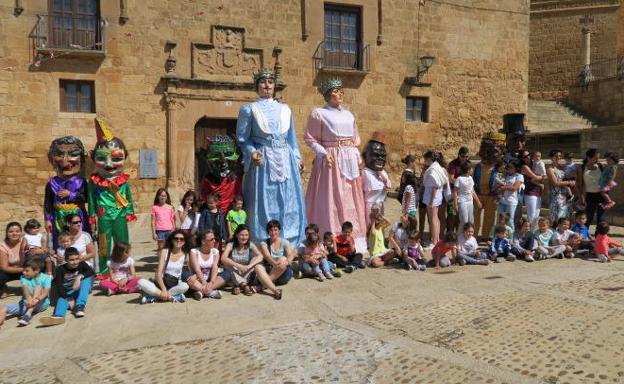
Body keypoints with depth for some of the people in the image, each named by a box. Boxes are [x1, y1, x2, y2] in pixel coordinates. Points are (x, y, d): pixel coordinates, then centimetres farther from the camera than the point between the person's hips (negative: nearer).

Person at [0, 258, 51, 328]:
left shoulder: (46, 278, -6)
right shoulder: (24, 278, 1)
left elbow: (46, 292, -20)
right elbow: (25, 288, -19)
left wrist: (37, 299, -43)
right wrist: (28, 298, -42)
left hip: (41, 304, -4)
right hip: (26, 303, 4)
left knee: (38, 287, -28)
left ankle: (28, 314, -38)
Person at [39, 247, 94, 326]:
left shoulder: (82, 264, -7)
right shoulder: (60, 269, -8)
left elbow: (92, 272, -24)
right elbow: (58, 286, -17)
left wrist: (79, 277, -40)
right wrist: (68, 299, -29)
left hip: (81, 292, 0)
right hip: (66, 294, 1)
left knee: (87, 278, -26)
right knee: (62, 299, -30)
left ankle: (80, 306, -37)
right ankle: (58, 316, -62)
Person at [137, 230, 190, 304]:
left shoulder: (185, 255, 1)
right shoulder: (164, 251, -2)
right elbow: (159, 273, -10)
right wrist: (163, 289, -23)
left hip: (175, 285, -1)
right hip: (161, 282, 1)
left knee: (185, 286, -35)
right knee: (141, 282, -27)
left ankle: (155, 296, -26)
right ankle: (171, 297, -32)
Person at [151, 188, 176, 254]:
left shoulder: (170, 207, 5)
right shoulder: (155, 207, 1)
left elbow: (173, 220, 9)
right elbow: (153, 221, 2)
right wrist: (154, 233, -2)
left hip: (169, 230, 1)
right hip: (160, 231, -1)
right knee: (161, 248, 3)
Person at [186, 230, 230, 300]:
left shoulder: (215, 251, 1)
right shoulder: (194, 251, -8)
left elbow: (215, 268, -12)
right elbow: (197, 269, -19)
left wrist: (211, 282, -29)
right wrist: (205, 283, -31)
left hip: (209, 279, 3)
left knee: (227, 274, -21)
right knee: (187, 276, -34)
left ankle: (202, 291, -33)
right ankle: (211, 292, -37)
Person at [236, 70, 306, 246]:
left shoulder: (285, 109, 15)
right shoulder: (249, 109, 5)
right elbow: (243, 138, 2)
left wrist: (297, 157, 14)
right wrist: (252, 153, -14)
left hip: (285, 160, 4)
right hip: (263, 161, -3)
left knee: (289, 202, 3)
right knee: (263, 203, -3)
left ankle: (290, 243, 12)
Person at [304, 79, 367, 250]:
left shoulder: (348, 114, 15)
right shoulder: (318, 113, -3)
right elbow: (310, 138, -6)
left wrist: (357, 157, 10)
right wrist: (323, 153, -17)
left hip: (349, 160, 6)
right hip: (331, 160, -6)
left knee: (351, 200, 8)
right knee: (331, 199, -6)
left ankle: (351, 239, 17)